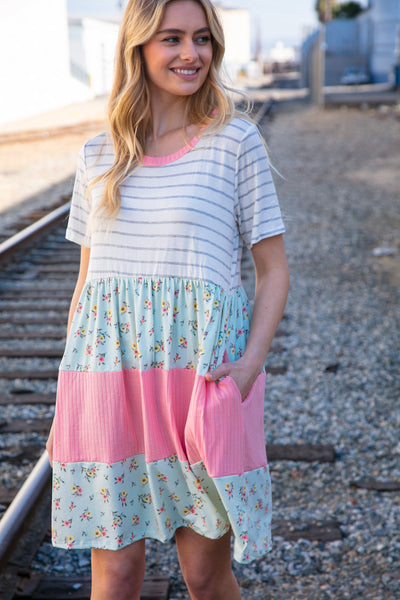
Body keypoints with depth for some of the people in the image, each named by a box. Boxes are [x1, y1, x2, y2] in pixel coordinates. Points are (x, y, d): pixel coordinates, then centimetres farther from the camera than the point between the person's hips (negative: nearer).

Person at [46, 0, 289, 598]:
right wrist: (68, 399, 12)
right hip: (110, 369, 3)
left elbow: (273, 271, 3)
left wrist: (251, 364, -13)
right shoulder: (99, 156, 11)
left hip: (202, 368, -2)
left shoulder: (236, 141, 2)